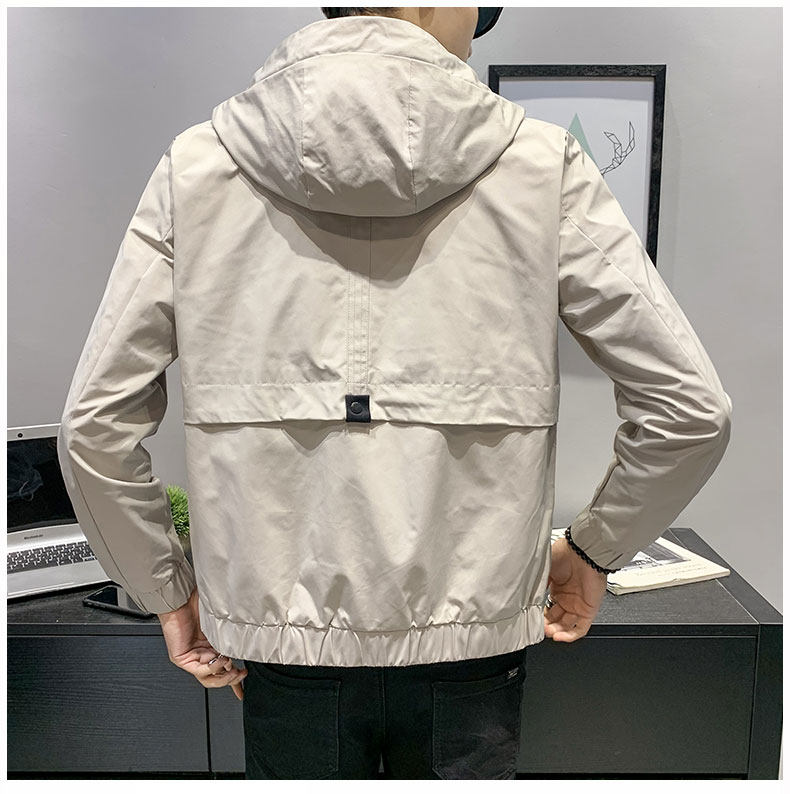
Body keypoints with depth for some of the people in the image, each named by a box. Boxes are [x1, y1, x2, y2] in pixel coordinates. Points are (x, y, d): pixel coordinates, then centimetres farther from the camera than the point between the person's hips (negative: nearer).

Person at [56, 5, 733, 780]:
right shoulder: (540, 162, -6)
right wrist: (593, 549, 10)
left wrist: (168, 592, 10)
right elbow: (690, 409, -4)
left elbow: (95, 424, -3)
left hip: (286, 636, 1)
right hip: (470, 640, 0)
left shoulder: (198, 162, -3)